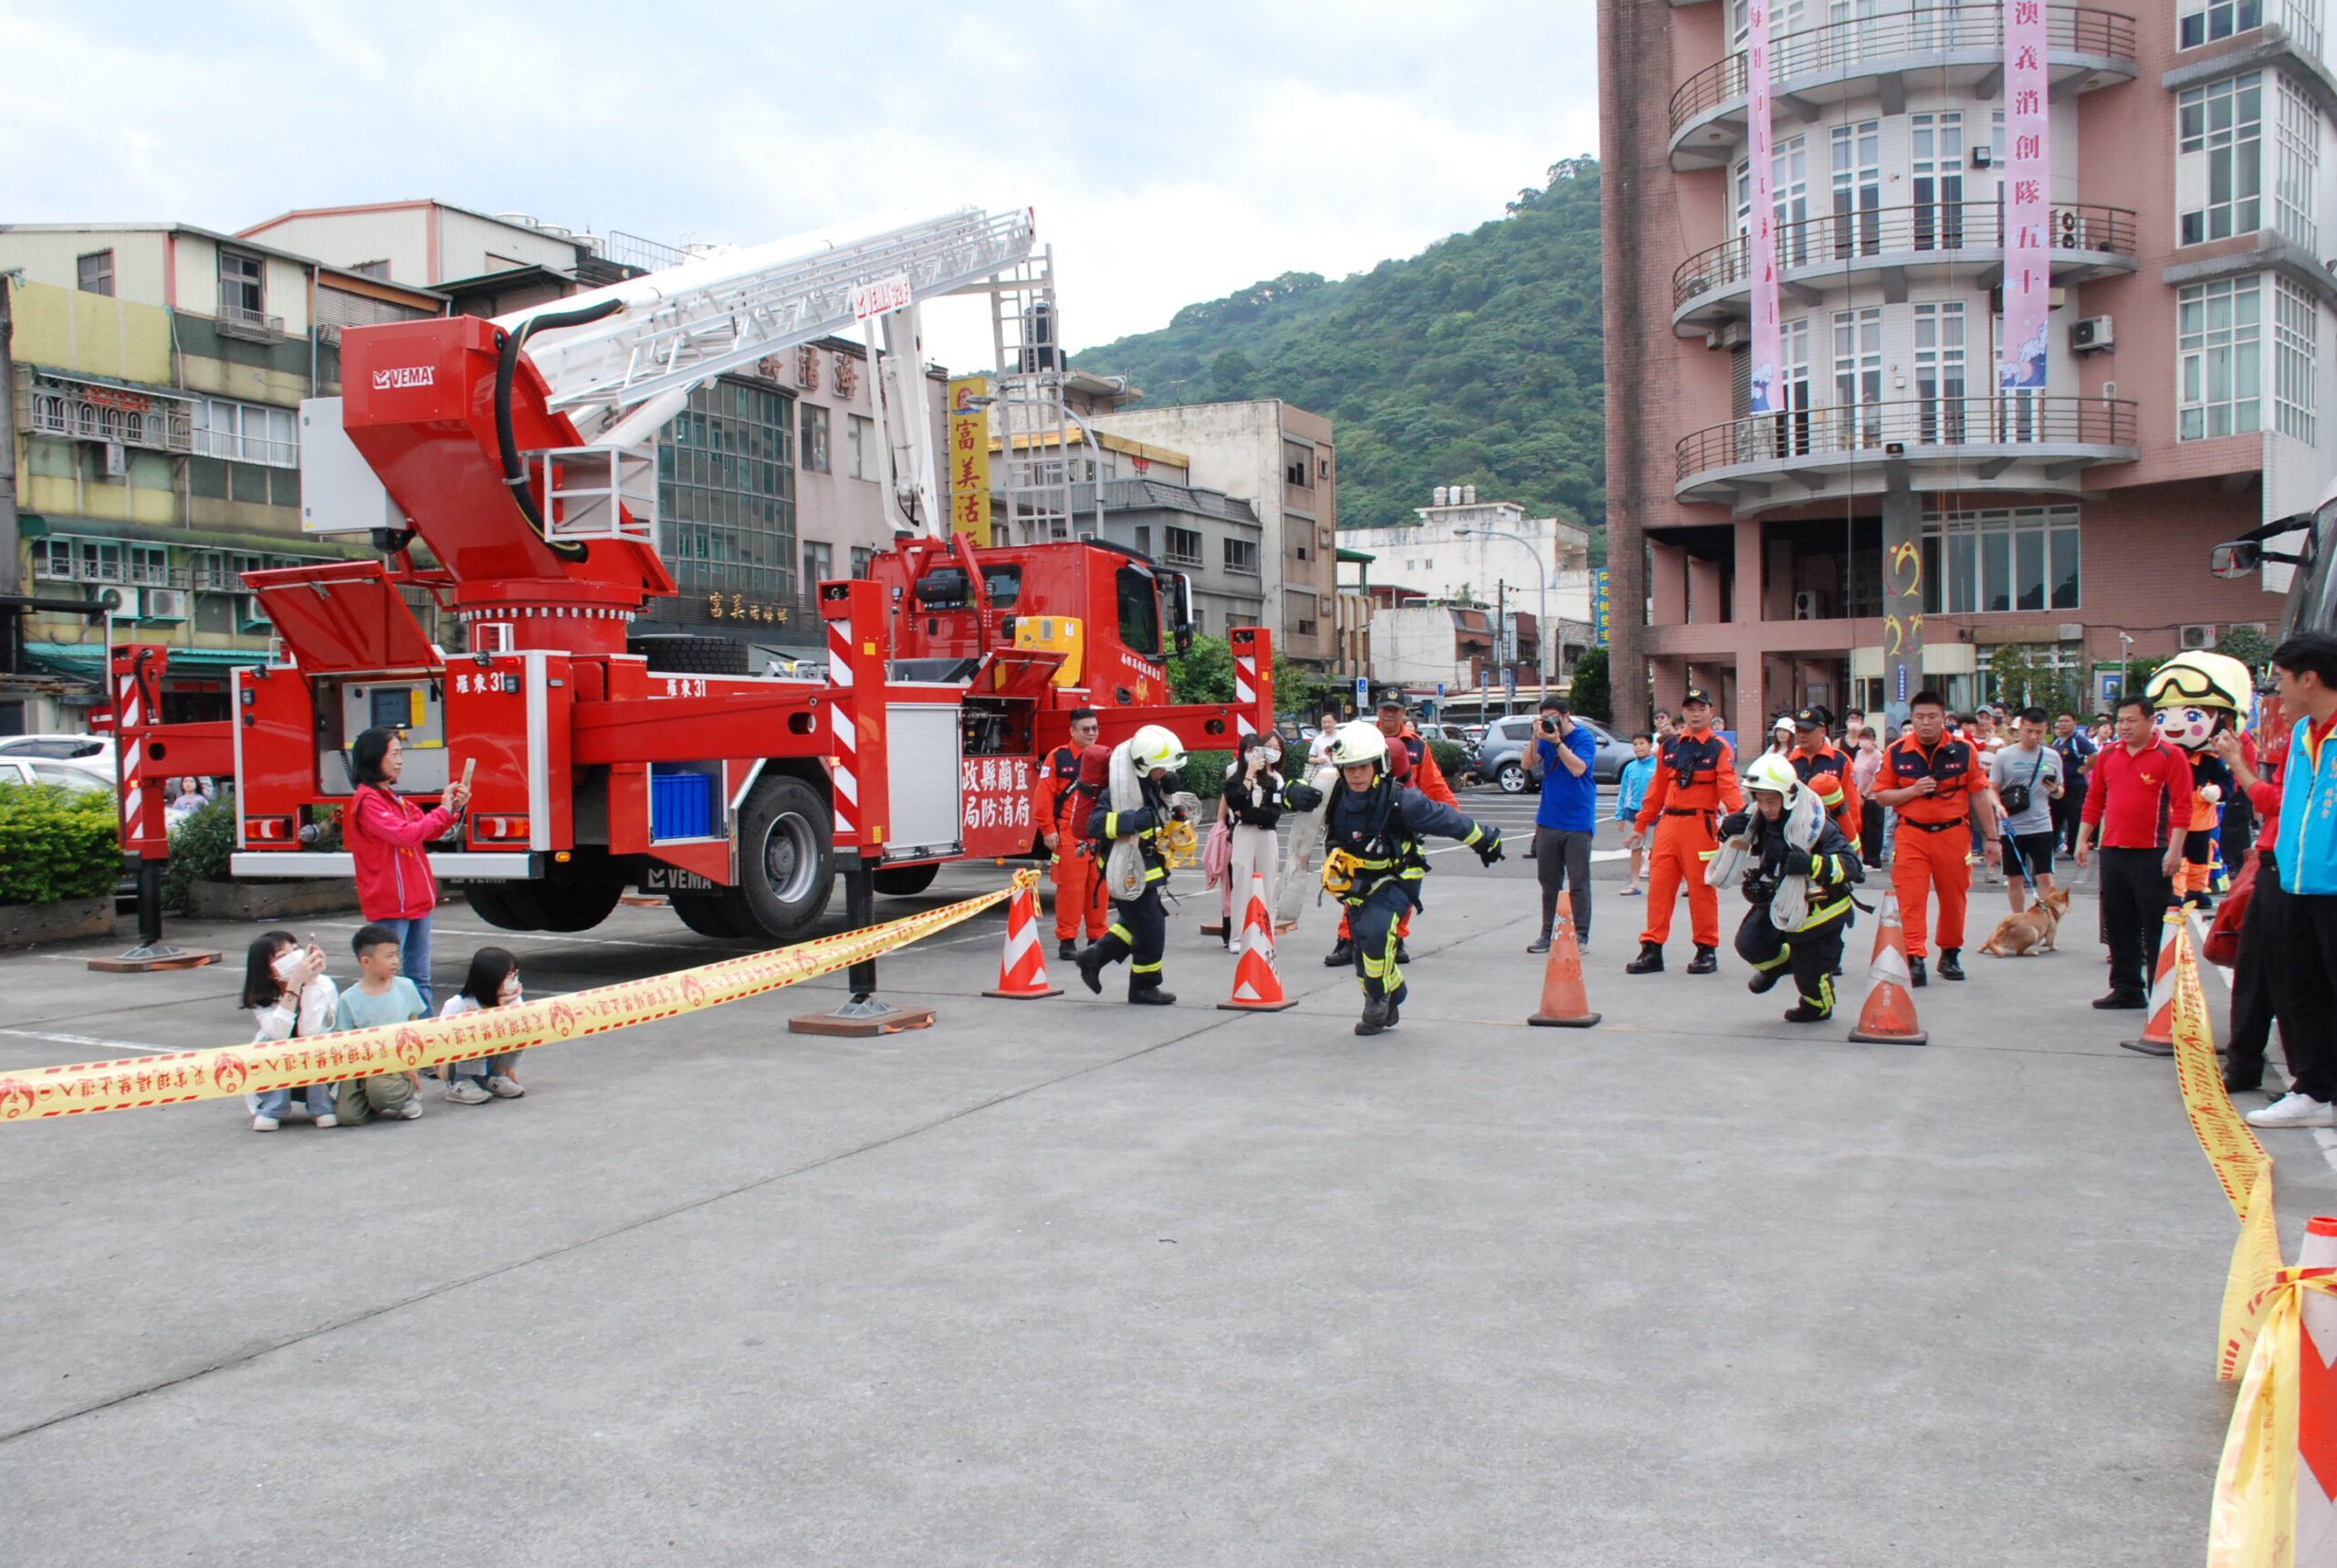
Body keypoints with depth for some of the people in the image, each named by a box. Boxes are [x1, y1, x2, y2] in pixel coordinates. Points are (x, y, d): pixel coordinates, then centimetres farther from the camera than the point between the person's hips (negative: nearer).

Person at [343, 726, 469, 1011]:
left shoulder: (395, 798, 15)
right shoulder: (367, 800, -13)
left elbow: (428, 831, 18)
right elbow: (405, 834, -24)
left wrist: (455, 809, 2)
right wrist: (443, 810, -16)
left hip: (417, 899, 9)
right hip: (390, 904, -9)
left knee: (420, 977, 11)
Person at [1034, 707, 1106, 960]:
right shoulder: (1058, 758, -2)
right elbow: (1044, 796, -5)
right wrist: (1048, 830, -8)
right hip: (1069, 835, -4)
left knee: (1098, 887, 7)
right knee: (1070, 887, -4)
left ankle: (1098, 938, 18)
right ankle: (1067, 940, 4)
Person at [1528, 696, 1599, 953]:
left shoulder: (1584, 737, -6)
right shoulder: (1546, 736, 7)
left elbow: (1578, 768, -19)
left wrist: (1557, 741, -21)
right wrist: (1536, 737, -14)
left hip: (1577, 821, -5)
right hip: (1548, 820, 5)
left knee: (1578, 881, -2)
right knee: (1548, 880, 9)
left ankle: (1580, 935, 4)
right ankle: (1548, 933, 16)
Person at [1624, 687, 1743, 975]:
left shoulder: (1719, 749, -1)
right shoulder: (1670, 747, 13)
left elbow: (1729, 788, -14)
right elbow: (1657, 789, 17)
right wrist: (1640, 826, 17)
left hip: (1700, 825, -4)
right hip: (1668, 823, 4)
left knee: (1701, 887, 1)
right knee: (1659, 885, 2)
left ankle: (1707, 950, 13)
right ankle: (1652, 950, 7)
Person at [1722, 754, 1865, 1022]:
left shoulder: (1814, 823, -30)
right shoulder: (1757, 817, -11)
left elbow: (1851, 865, -33)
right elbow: (1735, 839, 10)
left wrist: (1812, 864, -50)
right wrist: (1727, 827, -15)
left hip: (1819, 904, -6)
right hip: (1779, 897, 6)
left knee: (1809, 970, 0)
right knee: (1749, 944, -1)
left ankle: (1818, 1007, 34)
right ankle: (1778, 962, 34)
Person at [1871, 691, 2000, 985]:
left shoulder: (1963, 750, 1)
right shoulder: (1896, 752, 0)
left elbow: (1979, 795, 6)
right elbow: (1881, 795, 4)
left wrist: (1991, 838, 6)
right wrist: (1912, 791, -14)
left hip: (1954, 832, 1)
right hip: (1911, 834, -1)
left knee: (1953, 898, 11)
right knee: (1911, 898, -10)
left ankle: (1950, 955, 27)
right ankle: (1915, 958, -11)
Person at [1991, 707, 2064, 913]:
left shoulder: (2052, 757, 6)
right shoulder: (2004, 756, -1)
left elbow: (2059, 793, 14)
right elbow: (1992, 789, 1)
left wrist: (2055, 790, -9)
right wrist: (1999, 806, -19)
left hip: (2041, 827, 1)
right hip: (2012, 828, -1)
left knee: (2046, 878, -8)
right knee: (2014, 880, 8)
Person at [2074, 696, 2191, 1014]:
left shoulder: (2169, 756, -5)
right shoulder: (2108, 756, 11)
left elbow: (2182, 806, -9)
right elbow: (2094, 800, 17)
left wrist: (2174, 850, -15)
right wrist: (2083, 839, 10)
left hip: (2152, 856, -6)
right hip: (2112, 853, 6)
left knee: (2156, 927, -1)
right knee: (2118, 925, 11)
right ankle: (2127, 989, 20)